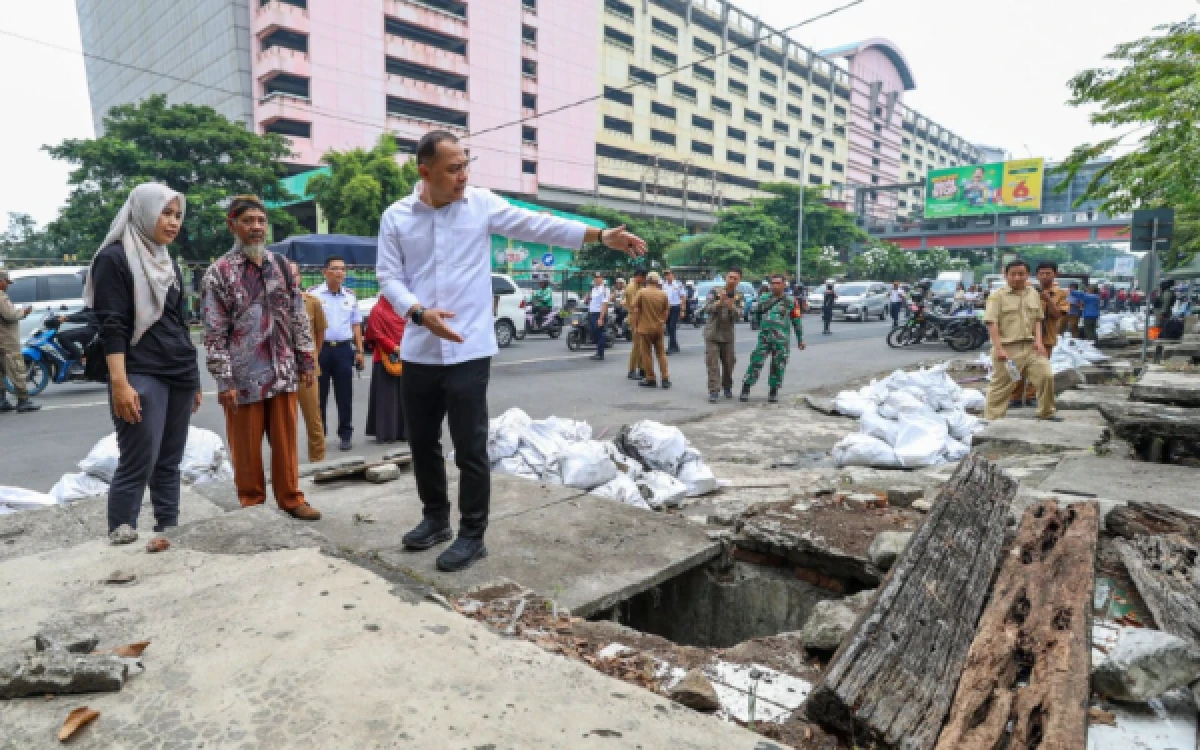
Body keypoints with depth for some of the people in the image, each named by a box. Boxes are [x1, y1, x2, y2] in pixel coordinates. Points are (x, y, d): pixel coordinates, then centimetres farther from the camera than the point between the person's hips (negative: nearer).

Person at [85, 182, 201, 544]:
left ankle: (169, 533, 16)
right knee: (137, 466, -8)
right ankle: (121, 541, -1)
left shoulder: (169, 262, 17)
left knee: (169, 463, 10)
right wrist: (119, 383, -19)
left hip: (180, 376, 7)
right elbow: (112, 327, -11)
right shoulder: (114, 258, -3)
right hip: (141, 378, -7)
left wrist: (194, 378, 20)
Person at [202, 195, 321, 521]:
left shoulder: (280, 265, 9)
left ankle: (290, 498, 23)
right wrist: (224, 381, -11)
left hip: (282, 371, 3)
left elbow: (299, 317, 11)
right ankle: (252, 504, 22)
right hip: (244, 376, -3)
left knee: (285, 440, 10)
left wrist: (306, 361, 7)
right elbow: (214, 334, -6)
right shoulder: (218, 272, -4)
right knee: (247, 446, 7)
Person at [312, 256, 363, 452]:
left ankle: (345, 434, 11)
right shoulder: (314, 295, 1)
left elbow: (356, 324, 15)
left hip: (344, 349, 2)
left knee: (345, 395, 4)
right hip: (320, 348, -2)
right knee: (319, 394, 4)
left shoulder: (350, 296, 12)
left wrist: (359, 350, 9)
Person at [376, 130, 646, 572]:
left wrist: (601, 236, -11)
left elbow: (539, 226, -4)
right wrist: (420, 313, -17)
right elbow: (388, 276, 1)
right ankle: (435, 518, 35)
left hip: (468, 350, -3)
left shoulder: (482, 204, -1)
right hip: (418, 351, 3)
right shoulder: (396, 216, 3)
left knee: (470, 447, 0)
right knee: (422, 441, 15)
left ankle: (472, 535, 16)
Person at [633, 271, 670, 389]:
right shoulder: (663, 294, 0)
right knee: (661, 353, 12)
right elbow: (667, 312, 4)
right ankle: (665, 378, 9)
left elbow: (636, 310, -7)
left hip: (645, 327, -3)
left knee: (647, 354, 5)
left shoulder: (642, 292, -8)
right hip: (659, 328, 3)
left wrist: (637, 325, 2)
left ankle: (650, 379, 8)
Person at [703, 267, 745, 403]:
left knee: (729, 363, 10)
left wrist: (731, 306, -32)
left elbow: (738, 316, -13)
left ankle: (727, 387, 31)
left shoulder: (739, 297, 0)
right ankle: (713, 391, -8)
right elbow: (707, 309, -15)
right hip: (712, 334, -2)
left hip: (728, 335, 2)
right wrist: (720, 302, -31)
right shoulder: (715, 292, -3)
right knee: (712, 364, -8)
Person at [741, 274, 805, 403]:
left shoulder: (791, 300, 3)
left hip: (781, 340, -1)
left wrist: (800, 339, 5)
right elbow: (755, 310, 3)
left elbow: (797, 321, 5)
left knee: (778, 367, 5)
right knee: (755, 363, -5)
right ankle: (746, 389, 2)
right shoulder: (764, 298, 11)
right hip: (764, 338, 1)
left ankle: (773, 392, 19)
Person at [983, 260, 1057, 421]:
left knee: (1046, 376, -2)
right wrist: (999, 349, -18)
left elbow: (1037, 319, 17)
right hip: (1007, 348, -5)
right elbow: (991, 323, -11)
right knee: (1001, 385, -1)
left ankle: (1046, 413, 16)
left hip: (1031, 346, 5)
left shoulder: (1034, 294, 13)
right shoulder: (997, 295, -4)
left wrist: (1038, 340, 1)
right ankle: (991, 419, 7)